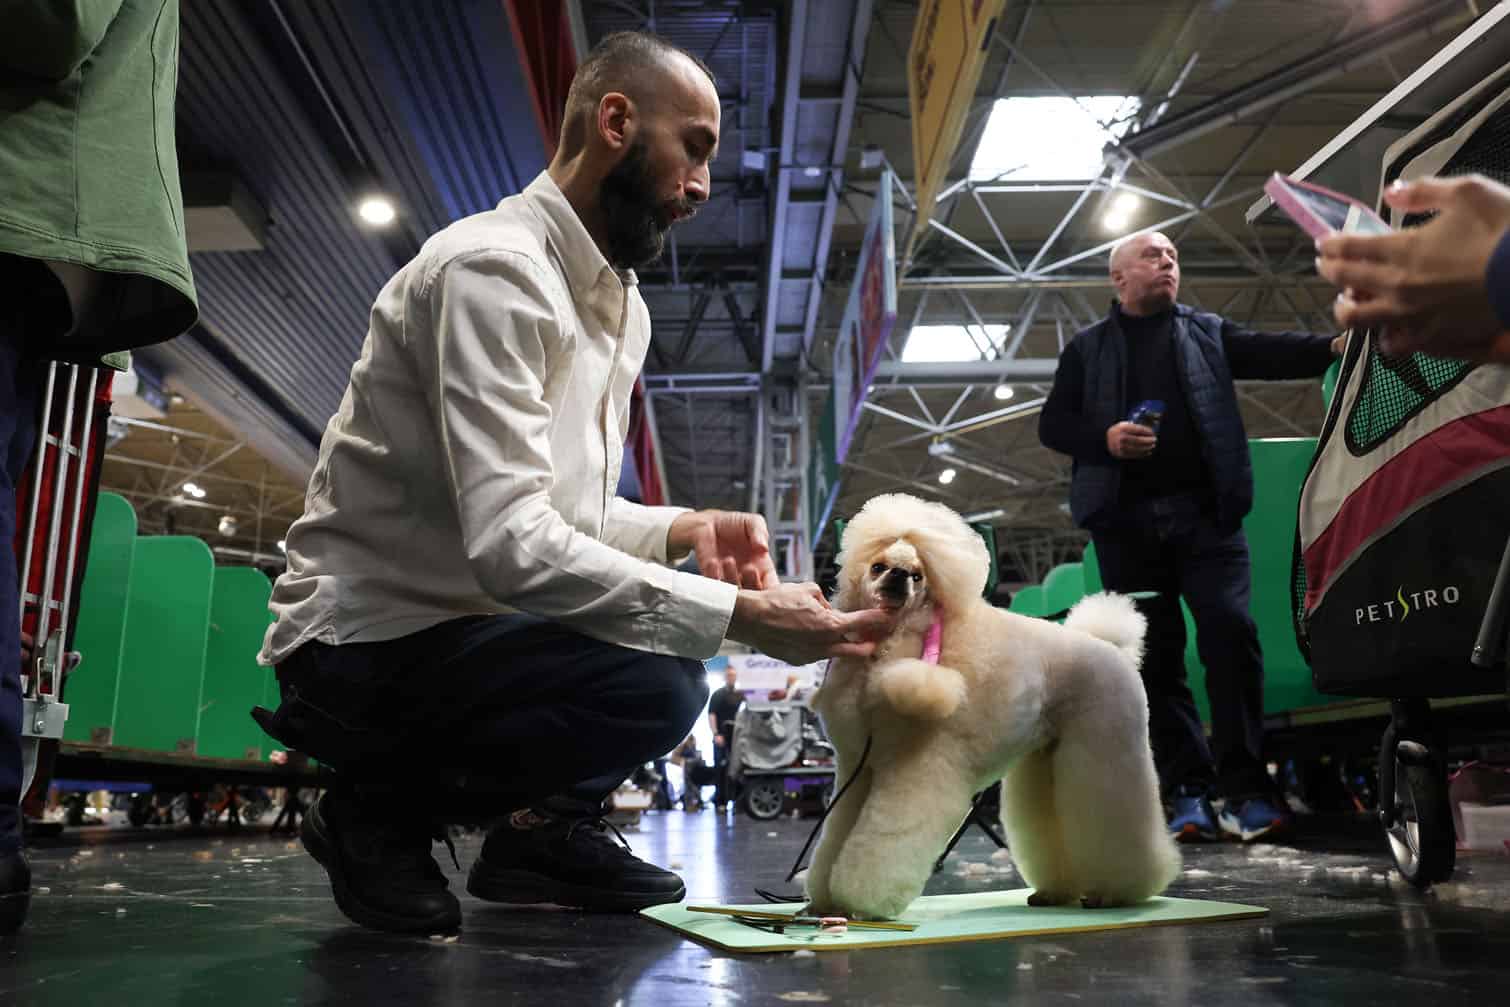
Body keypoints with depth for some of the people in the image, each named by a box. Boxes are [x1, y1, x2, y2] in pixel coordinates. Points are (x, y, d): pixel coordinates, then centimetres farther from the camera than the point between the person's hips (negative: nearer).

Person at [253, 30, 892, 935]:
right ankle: (379, 814, -5)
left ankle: (545, 827, 10)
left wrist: (683, 529, -5)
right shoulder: (493, 268, -21)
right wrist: (740, 614, -30)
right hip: (366, 642, -9)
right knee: (656, 683, -28)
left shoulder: (625, 309, 9)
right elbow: (510, 543, -30)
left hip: (465, 623, 9)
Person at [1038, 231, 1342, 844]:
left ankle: (1244, 788, -3)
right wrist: (1104, 438, -10)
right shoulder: (1086, 349, 16)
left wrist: (1334, 345, -19)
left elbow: (1269, 353, 1)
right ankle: (1188, 791, 6)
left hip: (1204, 512, 0)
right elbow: (1053, 425, 10)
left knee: (1231, 633, -12)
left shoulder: (1208, 332, 17)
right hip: (1126, 521, 0)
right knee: (1155, 656, 0)